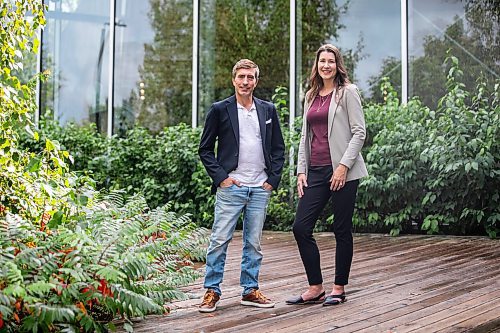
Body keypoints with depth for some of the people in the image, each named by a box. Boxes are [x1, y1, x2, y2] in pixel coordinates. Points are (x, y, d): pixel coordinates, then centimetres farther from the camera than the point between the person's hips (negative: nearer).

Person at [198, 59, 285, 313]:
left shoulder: (268, 110, 9)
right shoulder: (219, 110, 0)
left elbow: (278, 148, 14)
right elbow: (205, 149, 2)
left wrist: (273, 179, 4)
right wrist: (220, 177, -7)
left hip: (260, 189, 3)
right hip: (230, 187, -3)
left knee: (254, 242, 9)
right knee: (219, 240, -4)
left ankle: (250, 291, 19)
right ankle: (212, 291, 5)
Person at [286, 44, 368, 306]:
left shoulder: (347, 92, -1)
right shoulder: (311, 96, 16)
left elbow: (359, 133, -7)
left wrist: (343, 166, -15)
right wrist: (301, 170, 9)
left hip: (342, 171, -6)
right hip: (316, 171, 6)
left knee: (341, 230, 2)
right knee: (300, 228, 0)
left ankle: (339, 289, 14)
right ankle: (315, 288, 10)